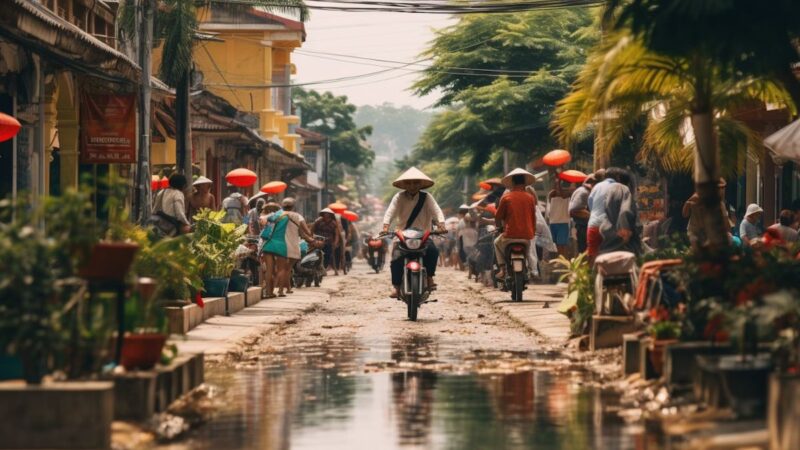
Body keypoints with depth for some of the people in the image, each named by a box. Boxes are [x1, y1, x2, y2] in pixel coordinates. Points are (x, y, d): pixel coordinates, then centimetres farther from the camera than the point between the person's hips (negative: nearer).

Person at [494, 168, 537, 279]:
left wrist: (499, 225, 27)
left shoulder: (506, 197, -2)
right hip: (527, 236, 2)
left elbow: (498, 218, 5)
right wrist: (533, 232, 28)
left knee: (497, 243, 28)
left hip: (510, 236, -2)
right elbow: (533, 218, 12)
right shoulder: (530, 197, 4)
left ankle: (502, 268, 13)